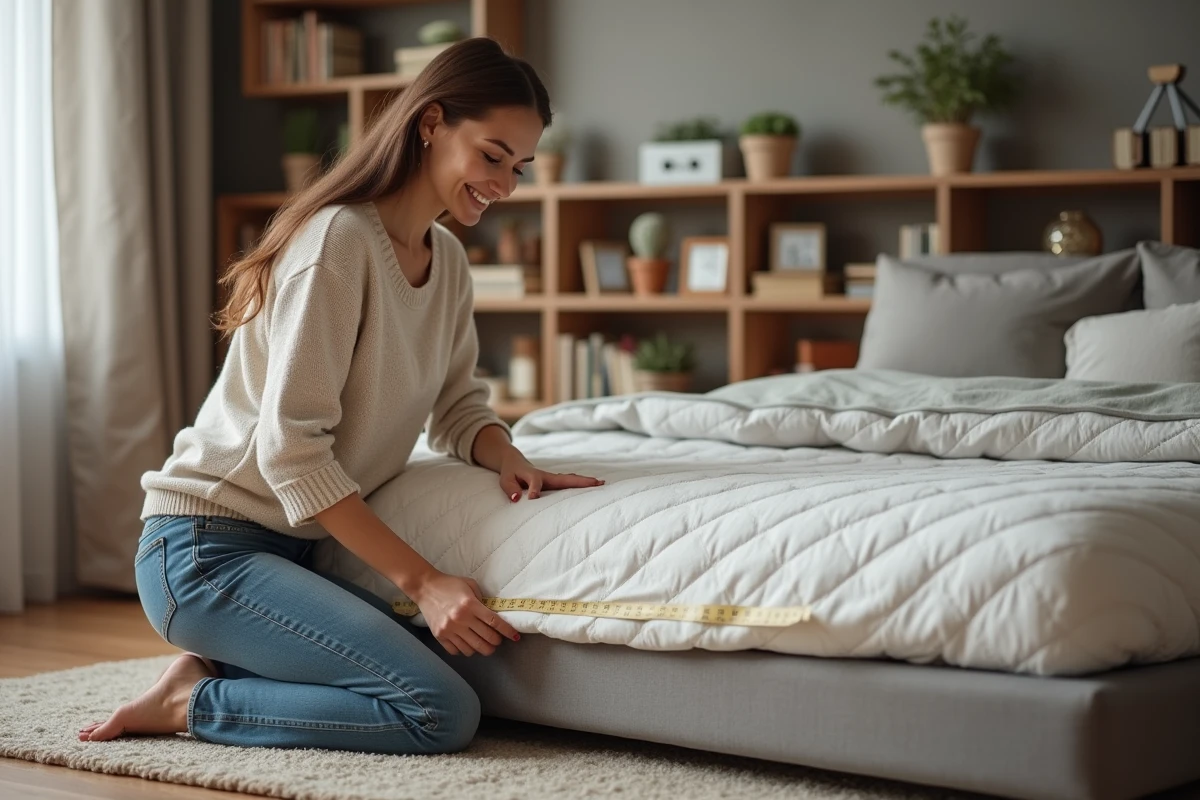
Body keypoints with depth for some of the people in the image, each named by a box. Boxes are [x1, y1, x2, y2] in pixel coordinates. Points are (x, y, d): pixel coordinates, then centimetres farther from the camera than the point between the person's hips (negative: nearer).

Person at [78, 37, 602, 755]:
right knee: (445, 714, -20)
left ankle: (218, 668, 6)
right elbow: (291, 449, -22)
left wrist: (511, 460, -9)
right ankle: (190, 702, -6)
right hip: (206, 548, -9)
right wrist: (421, 580, -23)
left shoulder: (448, 260, 10)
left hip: (292, 549, 9)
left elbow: (459, 408, 15)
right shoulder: (339, 238, -18)